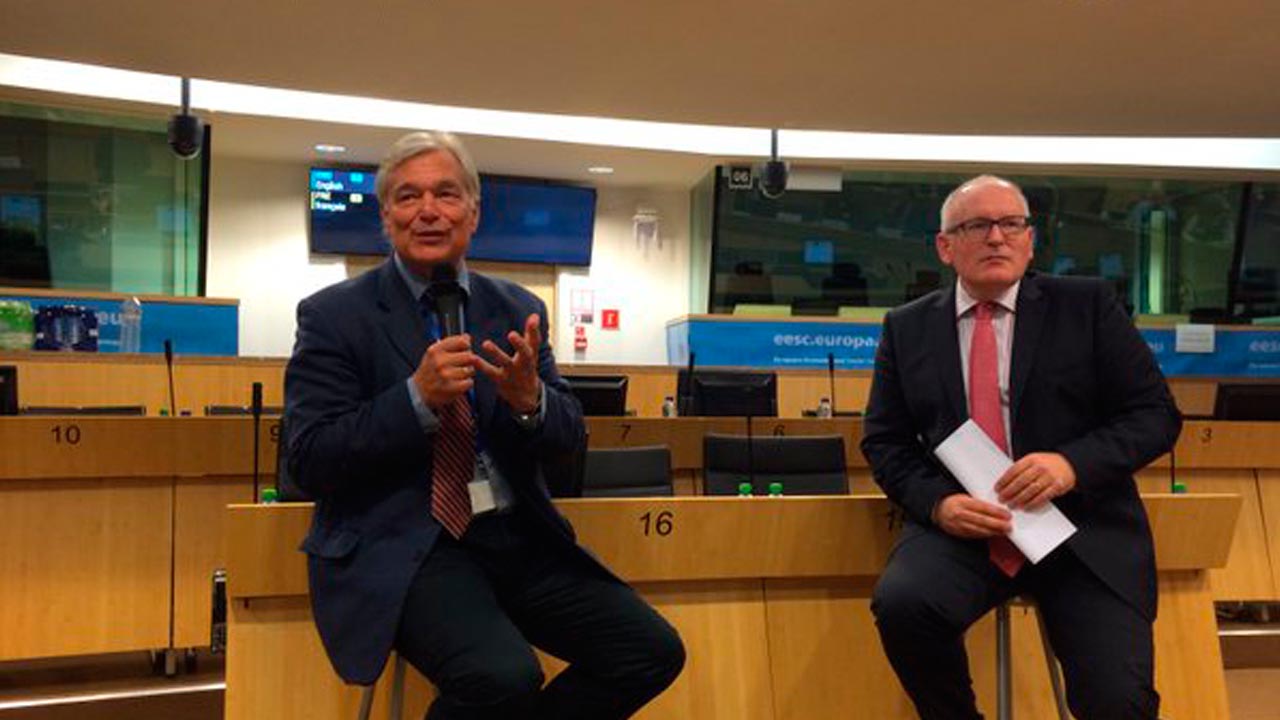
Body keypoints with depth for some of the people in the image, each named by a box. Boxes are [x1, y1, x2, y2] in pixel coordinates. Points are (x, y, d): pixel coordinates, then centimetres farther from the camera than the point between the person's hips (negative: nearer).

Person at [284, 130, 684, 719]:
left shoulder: (519, 310, 11)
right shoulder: (333, 316, -1)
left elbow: (568, 436, 9)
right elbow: (309, 461, -7)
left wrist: (530, 397, -15)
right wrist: (418, 398, -20)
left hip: (519, 537, 5)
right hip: (401, 547, -5)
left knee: (654, 650, -10)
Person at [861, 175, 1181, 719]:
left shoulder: (1087, 305, 6)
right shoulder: (907, 327, 10)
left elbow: (1156, 414, 3)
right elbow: (884, 441, 9)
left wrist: (1073, 463, -16)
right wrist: (938, 502, -11)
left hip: (1081, 526, -1)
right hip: (961, 524, 1)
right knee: (901, 602, -29)